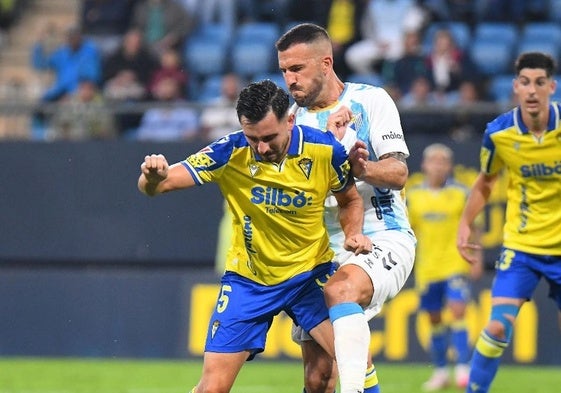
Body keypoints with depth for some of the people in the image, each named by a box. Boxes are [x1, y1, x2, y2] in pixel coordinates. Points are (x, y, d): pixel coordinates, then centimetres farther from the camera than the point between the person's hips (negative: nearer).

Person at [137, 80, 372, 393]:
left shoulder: (325, 150, -15)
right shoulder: (230, 153, -19)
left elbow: (350, 200, 6)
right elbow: (154, 186, -22)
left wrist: (354, 233, -14)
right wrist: (153, 176, -45)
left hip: (311, 273, 1)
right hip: (247, 281, -1)